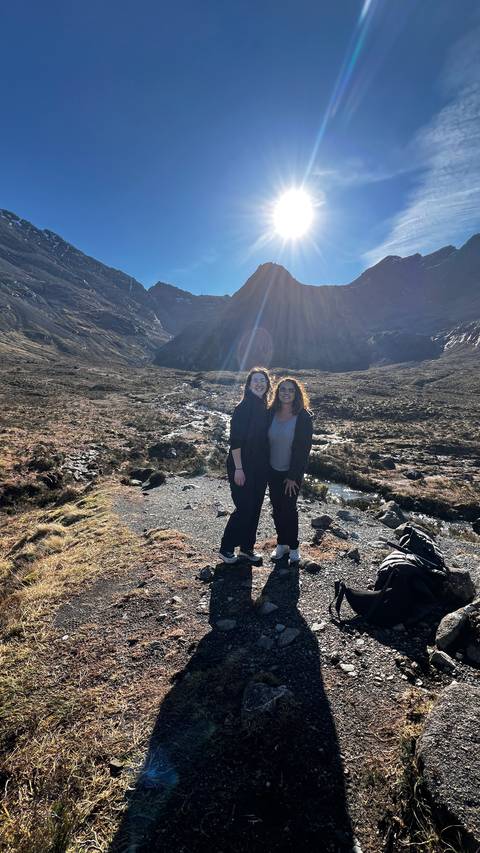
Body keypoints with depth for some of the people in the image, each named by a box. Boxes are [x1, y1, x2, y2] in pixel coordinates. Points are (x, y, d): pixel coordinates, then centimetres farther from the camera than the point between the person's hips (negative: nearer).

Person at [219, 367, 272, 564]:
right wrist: (238, 468, -20)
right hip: (243, 467, -7)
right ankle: (226, 548, 20)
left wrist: (267, 465, 13)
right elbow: (235, 440, -18)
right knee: (244, 508, -1)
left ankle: (247, 547, 31)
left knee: (255, 508, 14)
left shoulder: (264, 409, 8)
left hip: (260, 468, 8)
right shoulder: (244, 407, -15)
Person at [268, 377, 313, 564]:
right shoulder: (271, 413, -2)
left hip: (292, 472, -4)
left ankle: (293, 547, 27)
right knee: (277, 507, 12)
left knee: (289, 508, 6)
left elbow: (304, 449, -13)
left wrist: (293, 476, -14)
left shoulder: (304, 417, -14)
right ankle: (282, 543, 32)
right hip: (273, 471, 4)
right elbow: (265, 440, 2)